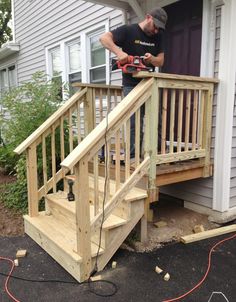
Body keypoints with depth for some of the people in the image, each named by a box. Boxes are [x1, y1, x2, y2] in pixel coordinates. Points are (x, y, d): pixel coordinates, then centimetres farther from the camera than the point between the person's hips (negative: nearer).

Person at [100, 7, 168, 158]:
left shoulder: (158, 36, 11)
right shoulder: (128, 30, -4)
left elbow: (160, 61, 7)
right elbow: (104, 38, -13)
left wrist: (152, 59, -16)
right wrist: (119, 52, -30)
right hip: (132, 86, -5)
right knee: (135, 124, -6)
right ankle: (133, 157, 2)